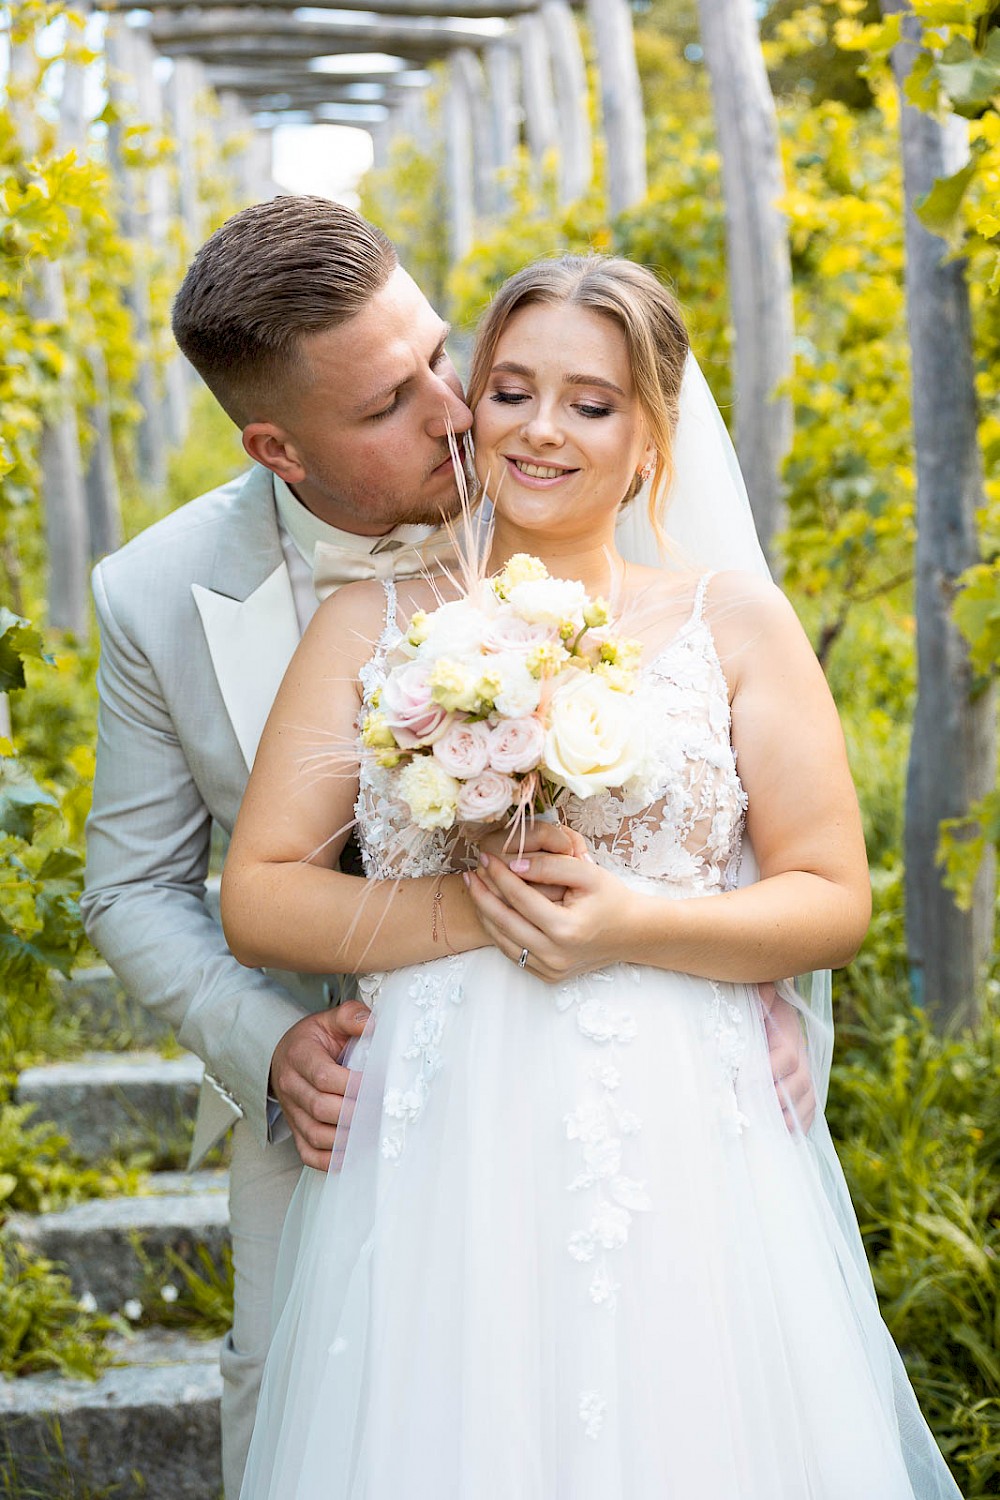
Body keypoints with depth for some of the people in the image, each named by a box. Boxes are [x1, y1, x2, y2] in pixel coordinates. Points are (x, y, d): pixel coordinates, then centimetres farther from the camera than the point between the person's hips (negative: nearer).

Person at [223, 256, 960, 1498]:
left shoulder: (733, 622, 6)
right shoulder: (370, 625, 7)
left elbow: (835, 901, 3)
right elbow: (257, 899, 3)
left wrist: (633, 925, -13)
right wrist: (473, 907, -11)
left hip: (680, 1153, 0)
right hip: (440, 1159, 0)